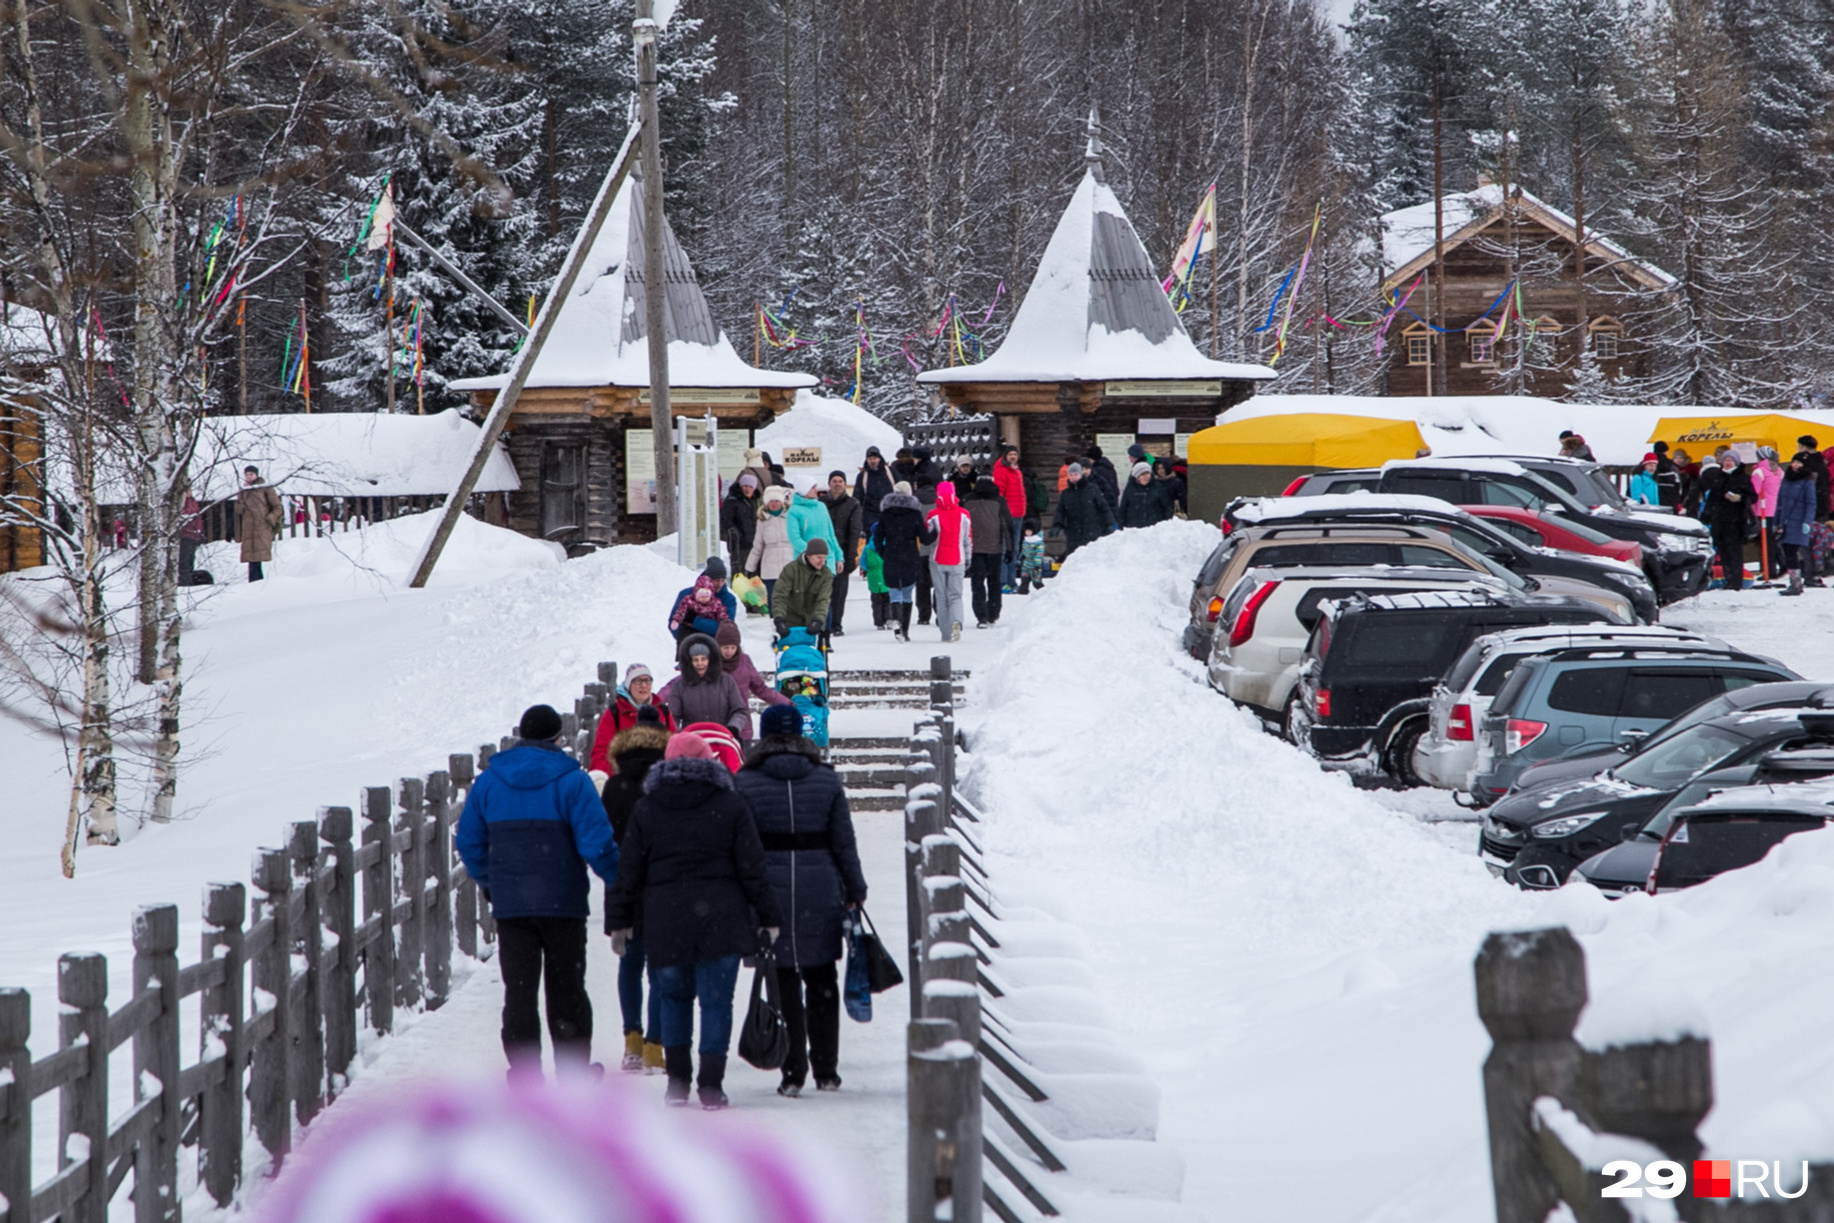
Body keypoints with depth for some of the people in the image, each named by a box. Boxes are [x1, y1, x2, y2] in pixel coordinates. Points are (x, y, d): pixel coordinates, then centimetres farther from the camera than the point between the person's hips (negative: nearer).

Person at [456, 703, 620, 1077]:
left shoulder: (488, 782, 4)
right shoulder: (571, 781, -7)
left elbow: (469, 843, 10)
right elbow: (596, 843, -12)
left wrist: (486, 881, 27)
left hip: (510, 904, 2)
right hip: (563, 903, -2)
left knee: (519, 993, 4)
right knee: (567, 991, 10)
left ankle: (525, 1076, -2)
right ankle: (574, 1074, 15)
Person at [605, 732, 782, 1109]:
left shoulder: (645, 809, 5)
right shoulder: (730, 806, 2)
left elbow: (628, 871, 5)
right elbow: (752, 868, 1)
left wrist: (619, 921, 10)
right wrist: (769, 917, 7)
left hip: (665, 921, 1)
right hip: (720, 920, -1)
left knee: (674, 997, 14)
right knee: (716, 1000, 2)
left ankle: (677, 1078, 10)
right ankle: (711, 1084, -2)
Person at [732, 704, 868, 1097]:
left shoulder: (744, 783, -3)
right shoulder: (826, 780, 2)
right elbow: (845, 843, 4)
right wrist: (855, 892, 13)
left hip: (770, 892, -2)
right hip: (821, 895, 2)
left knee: (783, 982, 4)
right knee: (821, 982, 12)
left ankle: (792, 1072, 1)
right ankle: (826, 1071, 14)